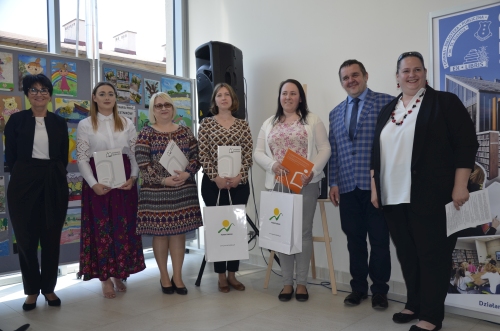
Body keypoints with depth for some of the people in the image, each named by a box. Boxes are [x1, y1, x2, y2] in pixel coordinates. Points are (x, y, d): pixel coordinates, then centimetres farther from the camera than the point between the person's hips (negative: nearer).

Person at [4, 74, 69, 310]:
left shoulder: (59, 123, 9)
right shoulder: (16, 120, 3)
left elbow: (64, 157, 10)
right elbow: (10, 156, 3)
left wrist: (55, 176, 1)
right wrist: (22, 177, 1)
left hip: (54, 185, 1)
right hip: (23, 184, -1)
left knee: (51, 239, 6)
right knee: (26, 238, 4)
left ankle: (49, 288, 19)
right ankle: (32, 290, 18)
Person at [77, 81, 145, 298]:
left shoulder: (127, 124, 9)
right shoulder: (85, 125, 3)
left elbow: (135, 155, 7)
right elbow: (81, 158, -1)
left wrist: (133, 178, -9)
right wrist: (93, 184, -14)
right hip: (97, 182, -2)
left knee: (124, 227, 5)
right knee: (101, 227, 2)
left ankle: (119, 274, 20)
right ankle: (105, 278, 13)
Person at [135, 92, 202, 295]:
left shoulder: (185, 132, 9)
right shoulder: (146, 134, 0)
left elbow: (196, 157, 4)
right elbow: (142, 164, -8)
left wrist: (187, 173, -14)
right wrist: (163, 179, -18)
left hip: (183, 190, 3)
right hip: (156, 191, -2)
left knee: (179, 232, 6)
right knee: (160, 233, 4)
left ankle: (177, 277, 17)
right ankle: (164, 277, 20)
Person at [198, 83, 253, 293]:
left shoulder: (243, 125, 8)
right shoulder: (206, 123, 3)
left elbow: (248, 155, 3)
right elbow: (203, 155, -4)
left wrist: (240, 176, -11)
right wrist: (215, 177, -14)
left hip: (239, 183, 2)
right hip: (213, 183, -2)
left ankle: (232, 274, 19)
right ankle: (221, 275, 15)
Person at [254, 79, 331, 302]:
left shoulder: (312, 121, 5)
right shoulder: (269, 124, 13)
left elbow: (324, 149, -2)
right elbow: (258, 153, 7)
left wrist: (312, 170, -17)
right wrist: (273, 165, -13)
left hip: (306, 184, -2)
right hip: (278, 185, 2)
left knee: (303, 231, 3)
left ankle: (301, 282, 14)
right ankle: (287, 282, 17)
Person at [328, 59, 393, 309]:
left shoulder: (386, 102, -1)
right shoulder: (336, 113, 15)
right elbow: (333, 151, 14)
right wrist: (334, 182, 7)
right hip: (347, 187, 4)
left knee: (379, 240, 6)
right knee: (354, 240, 11)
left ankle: (379, 290, 21)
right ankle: (358, 287, 25)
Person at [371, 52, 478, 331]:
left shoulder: (445, 102, 0)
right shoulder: (387, 111, 16)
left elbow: (467, 144, -6)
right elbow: (377, 154, 19)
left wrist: (460, 186, -13)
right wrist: (375, 188, 14)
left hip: (430, 196, -5)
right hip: (394, 197, 6)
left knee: (433, 254, 1)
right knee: (407, 254, 13)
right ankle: (415, 304, 28)